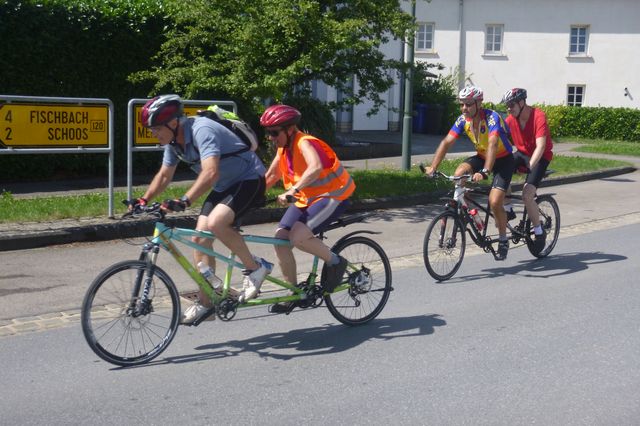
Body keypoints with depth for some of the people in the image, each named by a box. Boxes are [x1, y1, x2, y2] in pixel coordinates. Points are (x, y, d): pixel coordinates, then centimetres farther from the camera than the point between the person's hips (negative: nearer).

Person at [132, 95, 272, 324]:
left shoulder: (201, 130, -28)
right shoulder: (174, 141, 1)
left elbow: (211, 172, -41)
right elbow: (164, 175, 12)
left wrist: (184, 200, -49)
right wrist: (143, 199, -2)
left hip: (250, 179, -9)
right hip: (224, 186, 9)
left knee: (215, 222, -31)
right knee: (200, 238, 0)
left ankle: (256, 267, -11)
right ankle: (205, 303, 8)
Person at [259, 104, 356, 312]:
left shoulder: (304, 143, -22)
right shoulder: (283, 148, 4)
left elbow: (316, 167, -43)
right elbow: (270, 176, 16)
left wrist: (293, 190, -50)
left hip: (333, 196, -9)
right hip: (306, 199, 9)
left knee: (298, 237, -27)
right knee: (281, 238, -4)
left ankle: (335, 262, -2)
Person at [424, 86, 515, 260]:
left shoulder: (492, 118, -29)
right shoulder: (463, 120, -11)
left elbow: (493, 145, -42)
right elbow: (446, 142, -16)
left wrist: (484, 172, -55)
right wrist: (433, 167, -27)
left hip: (503, 159, -6)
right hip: (482, 156, 6)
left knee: (494, 202, -19)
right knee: (459, 174, -24)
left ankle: (503, 241, 3)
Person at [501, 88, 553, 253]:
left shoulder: (538, 116, -24)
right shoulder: (510, 120, -7)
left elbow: (541, 146, -31)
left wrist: (529, 167, -41)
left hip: (540, 157, -5)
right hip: (521, 153, 6)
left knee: (527, 195, -21)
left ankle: (539, 232, 0)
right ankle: (507, 210, -4)